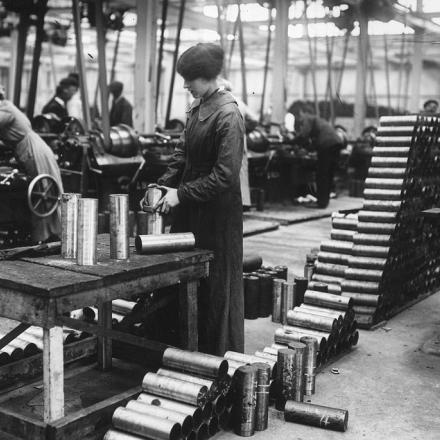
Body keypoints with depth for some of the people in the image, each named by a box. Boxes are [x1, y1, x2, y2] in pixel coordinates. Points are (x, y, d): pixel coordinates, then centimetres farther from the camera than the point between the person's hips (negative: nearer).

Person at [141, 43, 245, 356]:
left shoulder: (228, 116, -18)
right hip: (192, 211, 8)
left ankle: (223, 358, 20)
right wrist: (164, 185, 4)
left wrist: (181, 194, -18)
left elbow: (225, 175, -21)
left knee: (216, 287, 4)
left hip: (218, 213, -8)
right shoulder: (197, 107, 9)